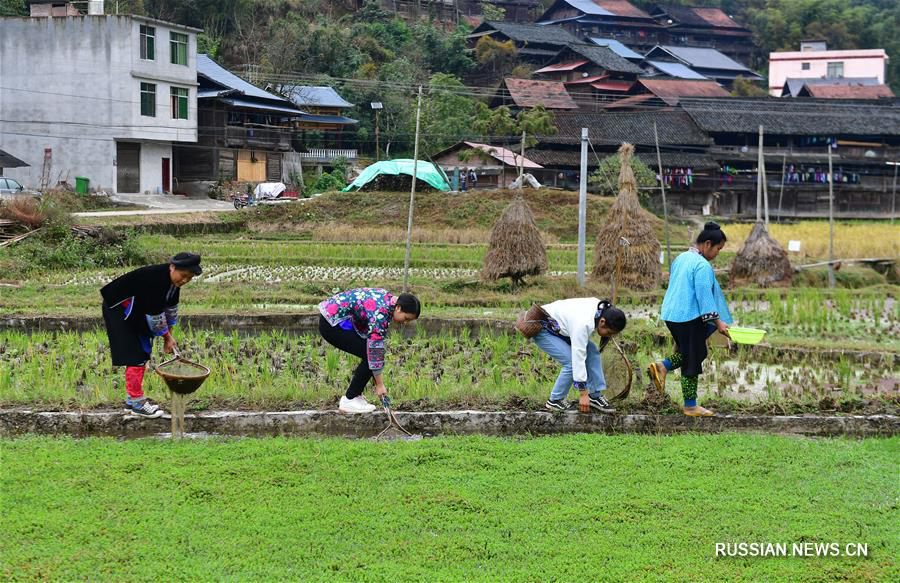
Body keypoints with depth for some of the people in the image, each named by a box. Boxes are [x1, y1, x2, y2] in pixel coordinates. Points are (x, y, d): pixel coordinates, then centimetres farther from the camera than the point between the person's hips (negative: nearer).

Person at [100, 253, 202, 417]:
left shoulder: (174, 280, -5)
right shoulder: (156, 279, -33)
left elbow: (171, 306, 8)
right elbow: (155, 314, -27)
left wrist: (169, 335, 10)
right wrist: (167, 337, -14)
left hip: (136, 310, 10)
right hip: (118, 307, -10)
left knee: (143, 353, 13)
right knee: (134, 355, -12)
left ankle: (132, 399, 22)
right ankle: (137, 403, -7)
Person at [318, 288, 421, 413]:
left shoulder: (389, 298, 4)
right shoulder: (381, 312, -24)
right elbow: (375, 349, -21)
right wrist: (379, 384, -14)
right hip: (332, 323, -10)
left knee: (369, 355, 7)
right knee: (369, 356, -10)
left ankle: (354, 394, 15)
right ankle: (349, 401, -4)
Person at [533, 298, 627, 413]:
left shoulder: (601, 308, -14)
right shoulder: (583, 324, -38)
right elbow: (578, 359, -36)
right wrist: (583, 394, -33)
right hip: (543, 331, -9)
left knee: (592, 352, -3)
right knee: (571, 363, -21)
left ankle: (595, 396, 3)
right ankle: (554, 401, -4)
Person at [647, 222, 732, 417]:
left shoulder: (681, 259, 12)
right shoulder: (702, 265, -16)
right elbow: (704, 296, -19)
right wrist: (717, 321, -14)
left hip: (672, 315, 9)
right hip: (689, 318, -9)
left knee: (687, 353, 23)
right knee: (692, 361, 1)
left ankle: (661, 367, 3)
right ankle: (690, 406, 8)